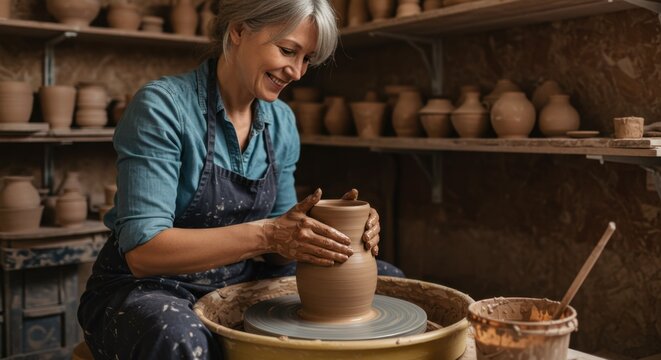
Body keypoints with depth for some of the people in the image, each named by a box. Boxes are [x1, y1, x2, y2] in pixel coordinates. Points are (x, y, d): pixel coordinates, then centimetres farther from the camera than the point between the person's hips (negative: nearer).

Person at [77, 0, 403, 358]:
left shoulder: (281, 120, 1)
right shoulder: (161, 106, -19)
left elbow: (277, 244, 4)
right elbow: (143, 250, -25)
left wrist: (323, 227, -18)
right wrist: (264, 234, -33)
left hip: (240, 282, 7)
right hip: (149, 288, -6)